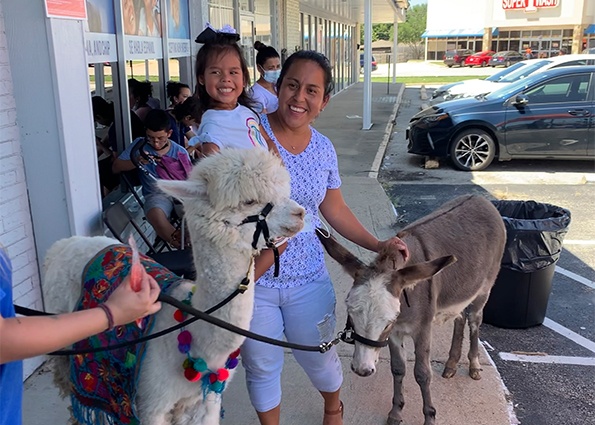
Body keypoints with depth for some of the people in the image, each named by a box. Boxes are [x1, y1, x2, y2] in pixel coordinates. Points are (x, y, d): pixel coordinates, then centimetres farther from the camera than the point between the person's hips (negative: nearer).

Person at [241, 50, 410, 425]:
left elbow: (335, 210, 11)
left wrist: (377, 245, 4)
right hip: (251, 281, -3)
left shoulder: (324, 149, 0)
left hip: (308, 277, 3)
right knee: (261, 366, 16)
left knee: (319, 357, 21)